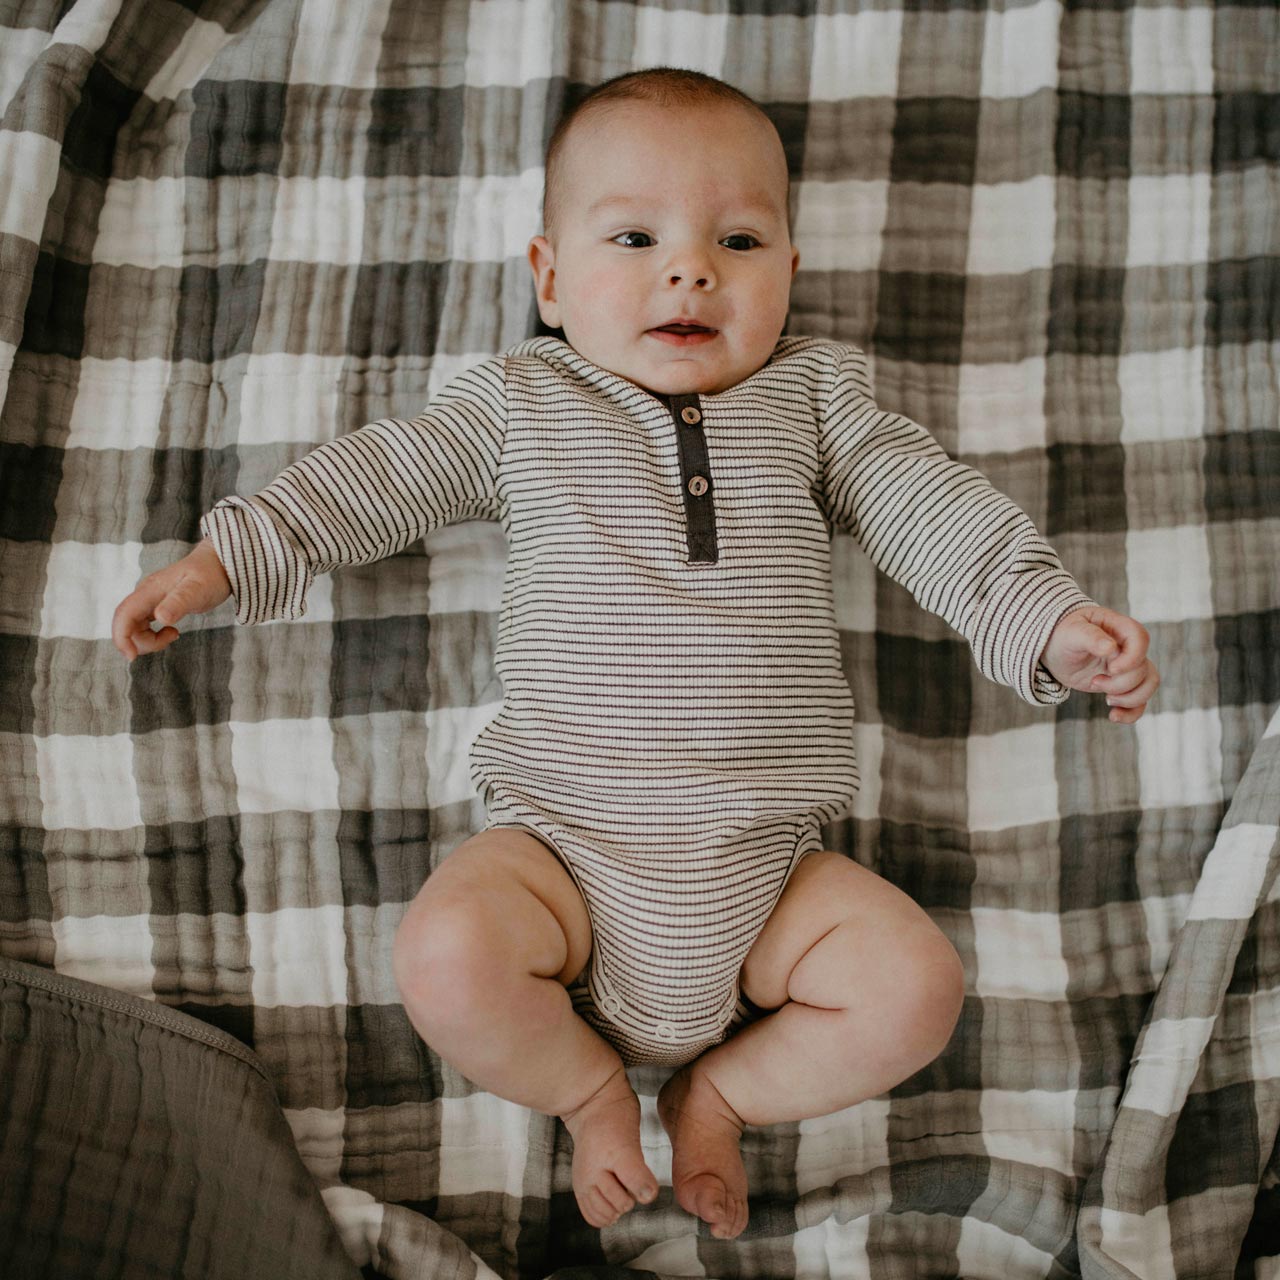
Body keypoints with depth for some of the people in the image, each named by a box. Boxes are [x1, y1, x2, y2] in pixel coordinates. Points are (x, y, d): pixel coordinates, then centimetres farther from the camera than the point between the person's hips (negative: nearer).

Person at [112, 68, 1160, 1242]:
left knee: (918, 987, -15)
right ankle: (589, 1086, 8)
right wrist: (224, 555, 9)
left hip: (764, 862, 1)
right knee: (445, 958, -25)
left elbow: (930, 505, 7)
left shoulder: (812, 393, 12)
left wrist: (1048, 616, -6)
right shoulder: (518, 402, 10)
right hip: (565, 839, 0)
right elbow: (380, 475, 13)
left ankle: (724, 1089, 13)